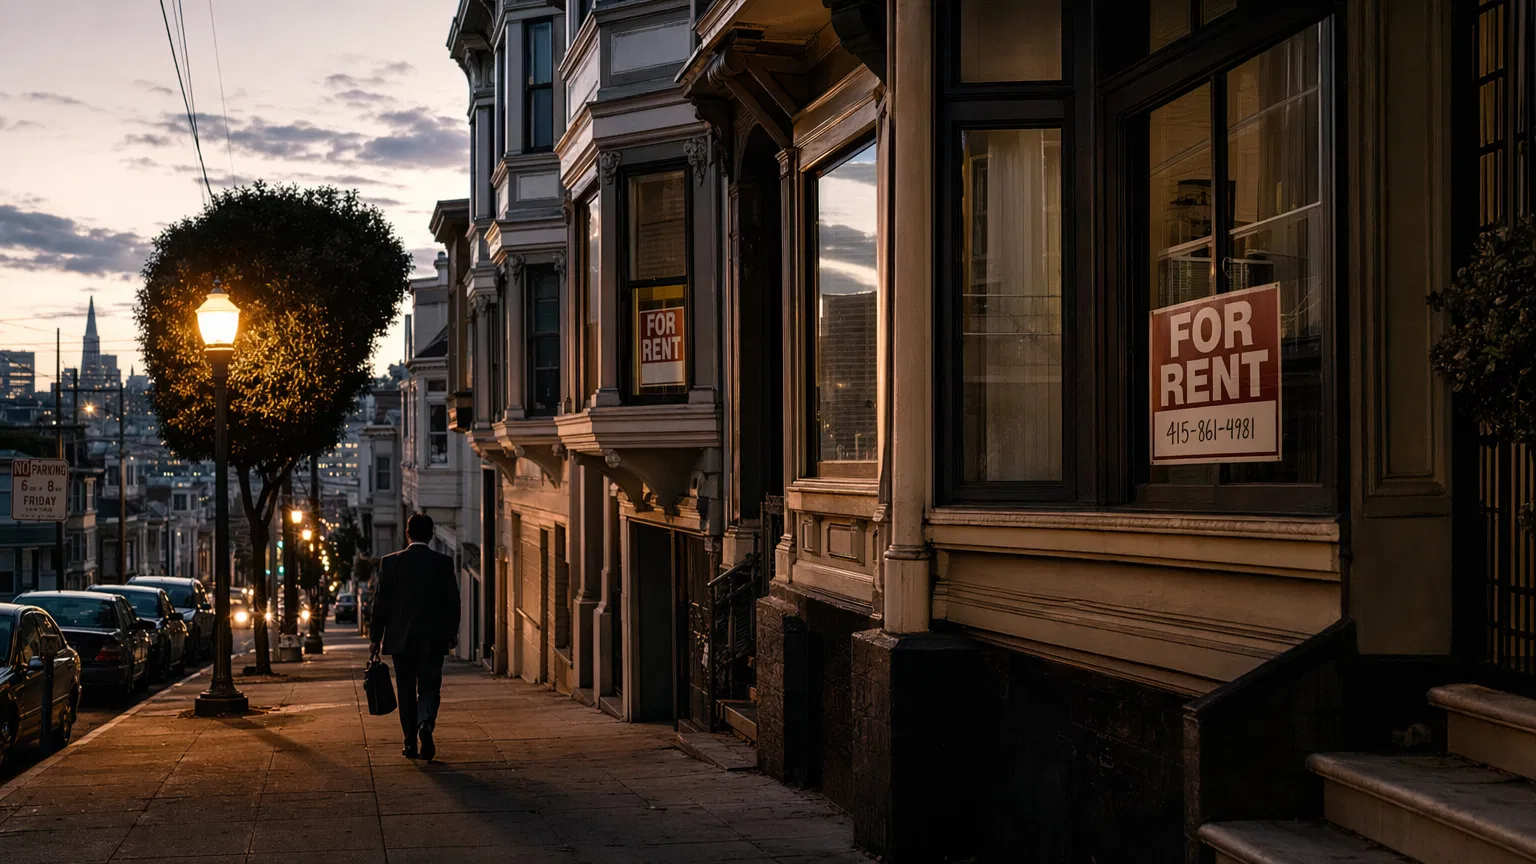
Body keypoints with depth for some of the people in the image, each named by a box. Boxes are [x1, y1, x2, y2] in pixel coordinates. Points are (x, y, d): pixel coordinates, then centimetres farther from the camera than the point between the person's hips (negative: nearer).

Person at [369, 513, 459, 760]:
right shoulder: (443, 563, -3)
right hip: (432, 640, -1)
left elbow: (381, 602, -1)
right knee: (429, 688, 4)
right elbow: (453, 601, -1)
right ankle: (426, 723, -24)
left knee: (407, 692, 11)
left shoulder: (390, 562, -2)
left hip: (400, 639, 1)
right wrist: (451, 634, 11)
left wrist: (375, 637, 6)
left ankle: (411, 743, 12)